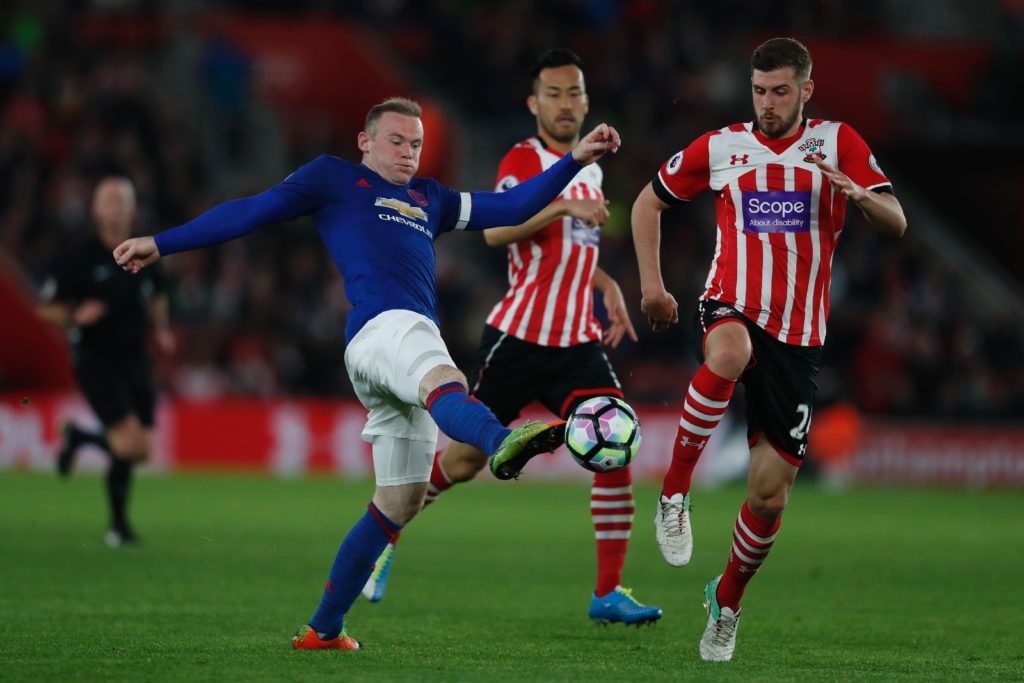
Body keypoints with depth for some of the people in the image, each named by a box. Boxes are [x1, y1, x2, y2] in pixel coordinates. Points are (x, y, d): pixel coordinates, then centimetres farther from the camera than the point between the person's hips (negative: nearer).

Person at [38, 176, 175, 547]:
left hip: (135, 360, 6)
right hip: (96, 360, -6)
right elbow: (47, 308, -4)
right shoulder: (78, 259, -9)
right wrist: (76, 317, -23)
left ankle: (78, 437, 32)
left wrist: (161, 329, 9)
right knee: (129, 442, -21)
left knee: (140, 450, 5)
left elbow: (156, 296, 26)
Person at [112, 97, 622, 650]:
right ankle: (501, 443, -76)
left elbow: (511, 209, 32)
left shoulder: (430, 199, 33)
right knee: (443, 380, -41)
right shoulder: (334, 178, 16)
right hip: (380, 328, -8)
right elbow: (252, 212, 14)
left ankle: (324, 629, 16)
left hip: (414, 333, 8)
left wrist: (575, 160, 25)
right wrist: (161, 244, 11)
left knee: (400, 501, 8)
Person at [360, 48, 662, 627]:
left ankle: (609, 592, -9)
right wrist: (563, 205, -34)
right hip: (518, 337, -5)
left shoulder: (590, 168, 16)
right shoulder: (524, 160, -7)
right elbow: (495, 230, -25)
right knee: (467, 457, 3)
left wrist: (609, 288, 20)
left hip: (578, 342, 5)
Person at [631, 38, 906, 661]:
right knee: (729, 351, -41)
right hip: (732, 309, -1)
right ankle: (674, 493, -26)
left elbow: (896, 223, -7)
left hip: (797, 338, 1)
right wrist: (651, 283, 8)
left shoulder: (838, 143, 2)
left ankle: (727, 602, 27)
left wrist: (855, 193, -28)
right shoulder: (720, 148, 4)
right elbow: (649, 201, 18)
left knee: (770, 497, 0)